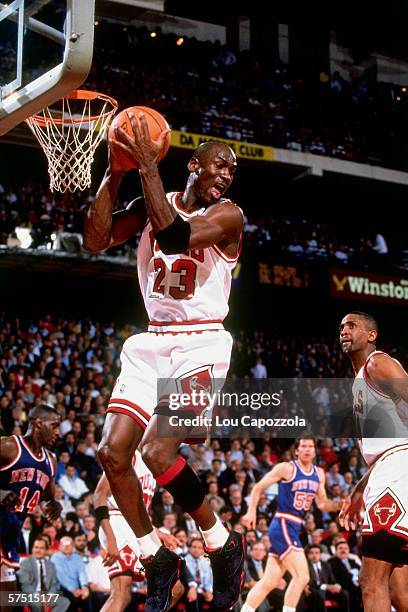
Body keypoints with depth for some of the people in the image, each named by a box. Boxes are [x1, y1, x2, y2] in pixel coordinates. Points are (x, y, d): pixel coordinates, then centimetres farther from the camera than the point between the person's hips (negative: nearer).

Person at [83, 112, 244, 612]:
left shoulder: (227, 214, -8)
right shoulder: (151, 206, 9)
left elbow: (174, 236, -26)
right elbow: (95, 240, -3)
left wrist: (148, 166, -22)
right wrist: (114, 173, -8)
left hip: (200, 343, -6)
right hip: (152, 342, 6)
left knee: (158, 451, -22)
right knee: (112, 453, -3)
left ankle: (224, 546, -1)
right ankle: (156, 559, 14)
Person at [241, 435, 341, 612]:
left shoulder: (319, 474, 12)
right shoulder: (286, 468, -8)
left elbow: (322, 503, 19)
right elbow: (259, 487, -5)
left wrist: (340, 505, 0)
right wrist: (251, 511, -16)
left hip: (295, 528, 8)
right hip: (283, 525, -8)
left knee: (270, 581, 9)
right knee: (302, 576, -14)